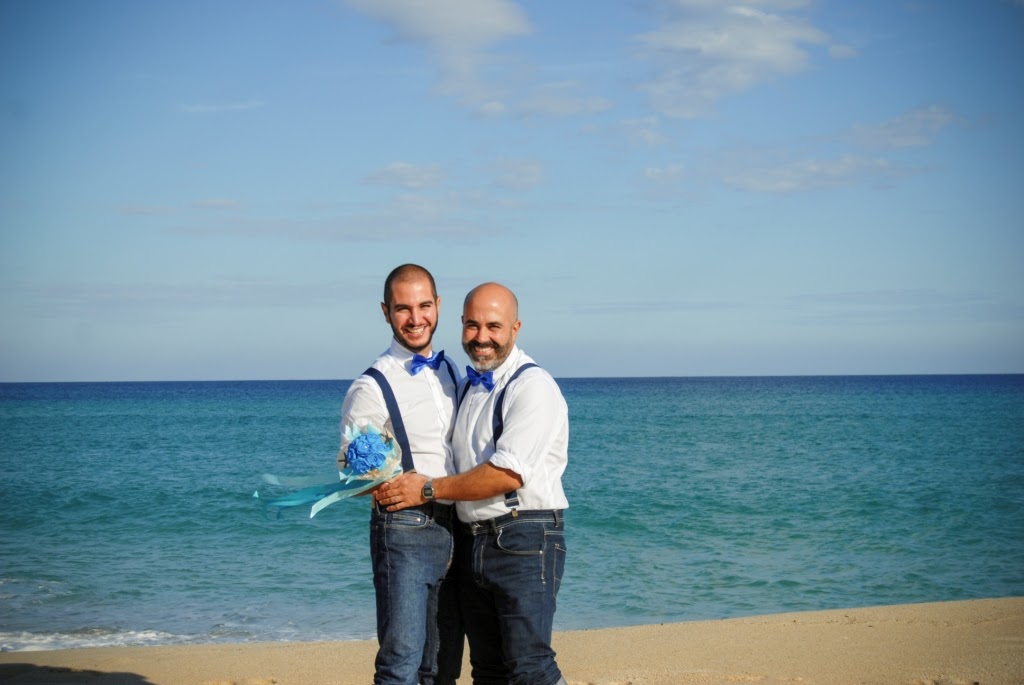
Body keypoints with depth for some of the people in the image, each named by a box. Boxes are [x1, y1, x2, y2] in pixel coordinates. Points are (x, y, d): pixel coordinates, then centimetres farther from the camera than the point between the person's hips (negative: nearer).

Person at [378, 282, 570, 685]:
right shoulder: (470, 387, 16)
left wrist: (428, 490, -12)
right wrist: (397, 483, 10)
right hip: (472, 541, 8)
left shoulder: (532, 387, -11)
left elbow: (507, 474, -19)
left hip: (523, 541, -8)